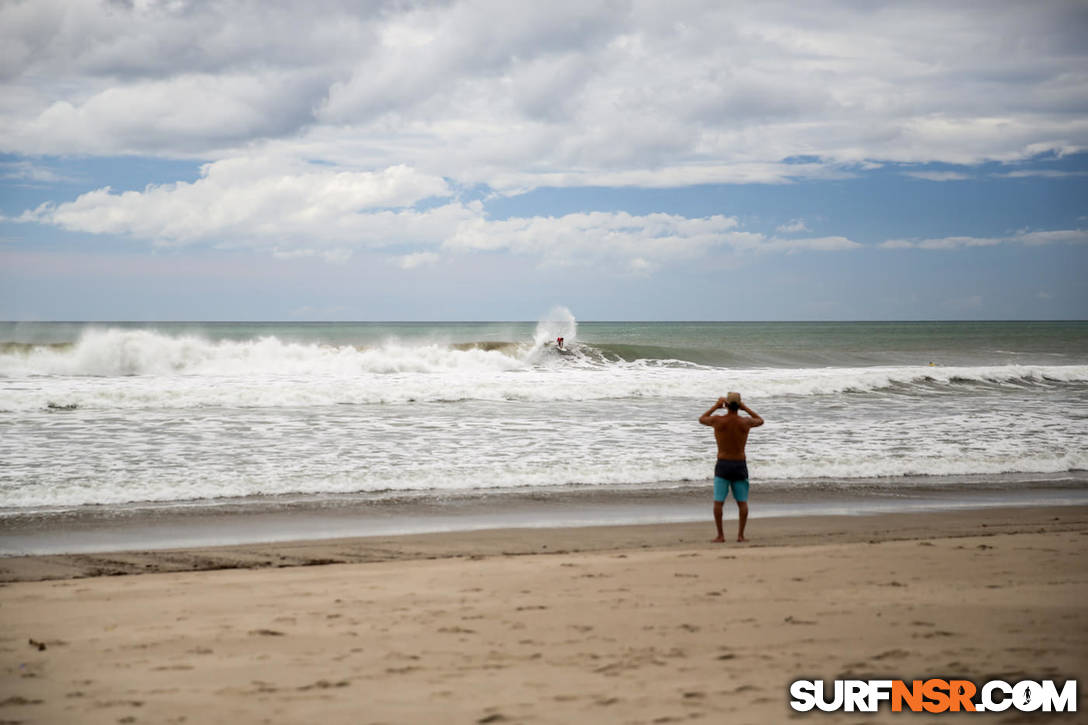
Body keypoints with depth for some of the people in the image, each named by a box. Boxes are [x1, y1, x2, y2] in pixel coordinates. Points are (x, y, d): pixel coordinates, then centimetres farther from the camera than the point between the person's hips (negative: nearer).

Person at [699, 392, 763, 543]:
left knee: (718, 502, 3)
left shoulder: (717, 420, -10)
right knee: (742, 503, 9)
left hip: (722, 466, -1)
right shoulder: (746, 422, -6)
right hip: (740, 466, 1)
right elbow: (760, 421, 19)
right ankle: (740, 535, 2)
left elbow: (701, 419, 14)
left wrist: (716, 406, 23)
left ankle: (720, 535, -2)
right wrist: (745, 408, 20)